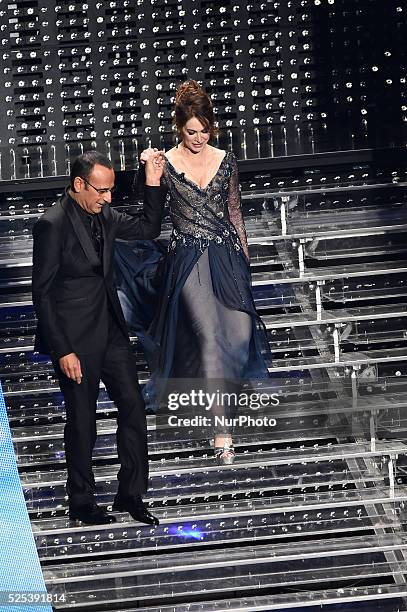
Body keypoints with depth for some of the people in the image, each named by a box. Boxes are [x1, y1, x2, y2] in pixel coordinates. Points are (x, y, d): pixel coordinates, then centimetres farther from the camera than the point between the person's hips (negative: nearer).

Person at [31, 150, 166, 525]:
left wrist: (153, 184, 2)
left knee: (133, 407, 7)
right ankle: (82, 504, 20)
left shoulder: (102, 215, 4)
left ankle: (131, 494, 18)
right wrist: (63, 350, -18)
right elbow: (42, 293, -17)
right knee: (82, 421, 5)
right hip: (76, 338, -7)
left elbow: (148, 229, 17)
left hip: (111, 329, 7)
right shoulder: (52, 225, -18)